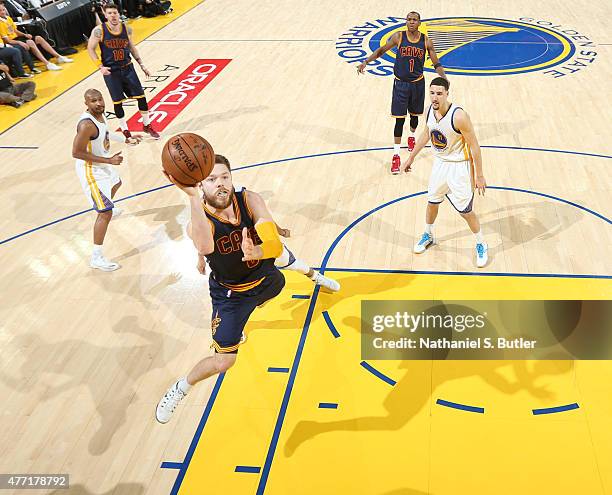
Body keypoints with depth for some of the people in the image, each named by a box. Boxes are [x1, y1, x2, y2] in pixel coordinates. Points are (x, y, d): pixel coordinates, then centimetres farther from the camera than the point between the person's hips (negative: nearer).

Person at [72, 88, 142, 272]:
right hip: (91, 171, -10)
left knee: (116, 183, 39)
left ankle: (107, 208, 71)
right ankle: (96, 257, -7)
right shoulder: (87, 124, -31)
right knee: (105, 213, -13)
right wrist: (109, 160, -29)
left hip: (103, 165, 10)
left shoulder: (99, 114, -3)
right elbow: (77, 153, -30)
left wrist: (127, 139, 17)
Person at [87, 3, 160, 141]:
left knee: (141, 96, 4)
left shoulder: (127, 29, -3)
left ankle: (147, 126, 22)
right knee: (117, 102, 5)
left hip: (127, 68, 3)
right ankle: (125, 131, 21)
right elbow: (90, 48, -5)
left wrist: (142, 65, 9)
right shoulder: (99, 30, -14)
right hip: (111, 72, -3)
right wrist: (101, 66, -15)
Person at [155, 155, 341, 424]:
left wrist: (257, 252, -63)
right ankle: (181, 387, 21)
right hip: (231, 293, -4)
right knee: (222, 362, -9)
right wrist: (193, 197, -74)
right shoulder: (199, 220, -34)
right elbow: (204, 245, -61)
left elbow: (275, 245, -40)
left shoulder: (250, 200, -27)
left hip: (266, 273, 4)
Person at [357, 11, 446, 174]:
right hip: (401, 83, -2)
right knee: (400, 120, -6)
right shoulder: (398, 37, -9)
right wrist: (365, 62, -7)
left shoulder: (426, 41, -5)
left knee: (414, 115, 19)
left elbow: (436, 64, 0)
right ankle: (396, 155, -2)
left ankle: (411, 136, 52)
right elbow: (381, 50, 3)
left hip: (418, 83, 2)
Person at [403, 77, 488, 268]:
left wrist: (479, 176, -17)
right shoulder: (430, 111, -7)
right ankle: (428, 235, 44)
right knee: (432, 201, 19)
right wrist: (411, 157, 20)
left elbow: (474, 146, -21)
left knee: (465, 210, 1)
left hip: (459, 166, -6)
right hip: (440, 163, 6)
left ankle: (481, 245, 23)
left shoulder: (459, 116, -28)